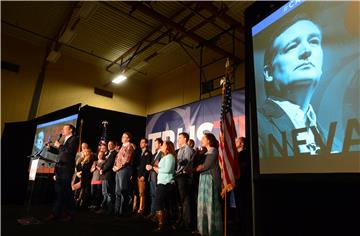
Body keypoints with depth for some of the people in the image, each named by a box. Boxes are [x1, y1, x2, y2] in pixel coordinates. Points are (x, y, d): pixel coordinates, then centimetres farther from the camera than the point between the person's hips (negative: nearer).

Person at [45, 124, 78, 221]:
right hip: (59, 168, 8)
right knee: (58, 191, 11)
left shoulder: (74, 139, -5)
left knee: (66, 191, -4)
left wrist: (59, 146, -10)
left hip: (66, 169, -8)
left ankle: (70, 214, 7)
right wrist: (50, 147, 16)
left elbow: (70, 151, -18)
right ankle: (56, 213, 19)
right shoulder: (65, 140, 21)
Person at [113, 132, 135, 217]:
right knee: (118, 192, 12)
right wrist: (115, 167, 6)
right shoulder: (122, 147, 21)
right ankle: (117, 210, 19)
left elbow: (126, 159, -15)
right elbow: (117, 158, 22)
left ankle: (123, 211, 2)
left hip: (124, 169, -9)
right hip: (118, 170, 9)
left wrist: (118, 167, -11)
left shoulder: (129, 146, -6)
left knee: (123, 191, -5)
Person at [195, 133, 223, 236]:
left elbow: (206, 166, -16)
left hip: (210, 179, -8)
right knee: (204, 204, 12)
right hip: (204, 179, 9)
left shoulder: (213, 150, -8)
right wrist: (197, 167, -6)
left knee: (211, 205, -1)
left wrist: (195, 169, -7)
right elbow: (201, 165, 11)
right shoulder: (206, 152, 17)